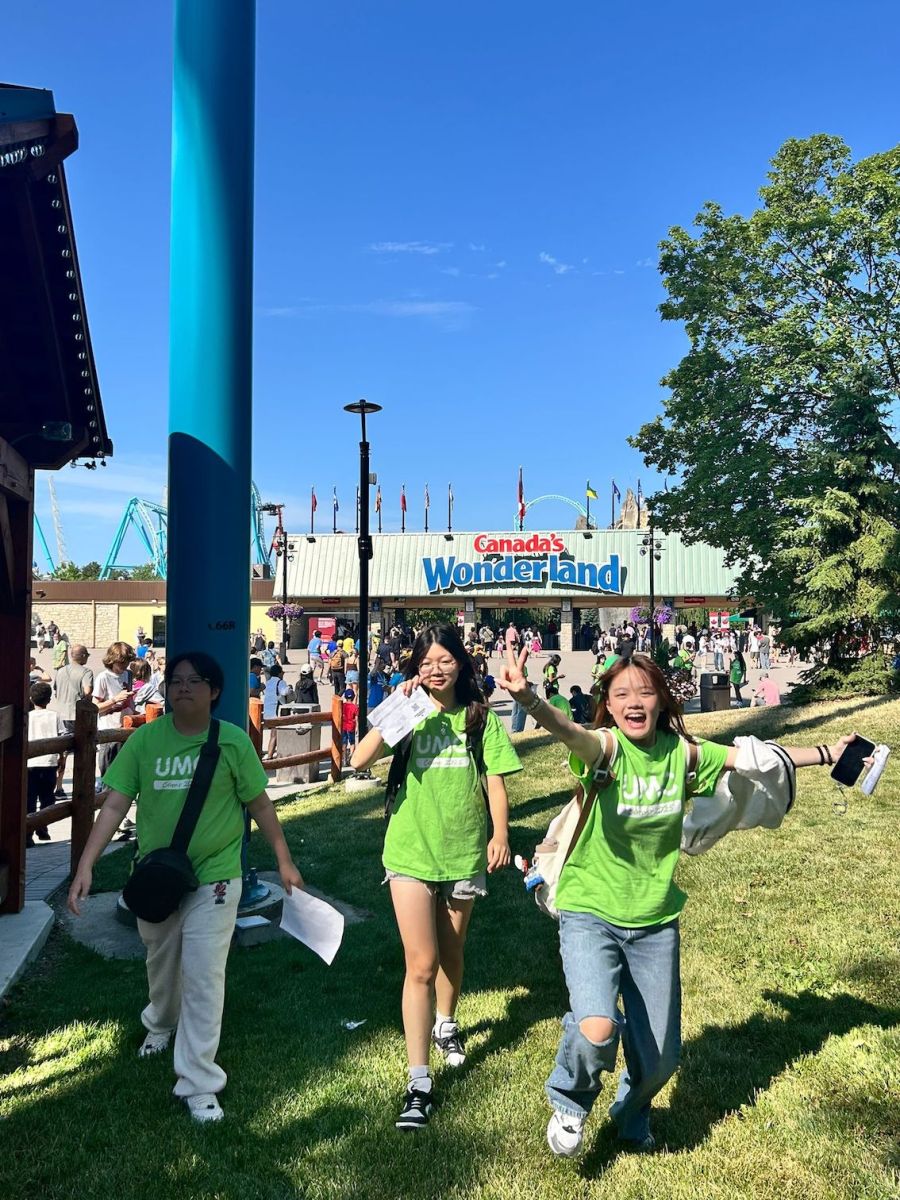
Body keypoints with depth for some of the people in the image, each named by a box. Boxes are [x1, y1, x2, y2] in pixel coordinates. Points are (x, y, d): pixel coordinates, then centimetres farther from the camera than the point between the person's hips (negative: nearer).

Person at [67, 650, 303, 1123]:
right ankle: (161, 1023, 56)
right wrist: (85, 865, -18)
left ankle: (198, 1083, 11)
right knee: (161, 962, 25)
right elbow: (115, 805, -10)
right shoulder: (144, 739, -9)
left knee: (204, 978, -3)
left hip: (213, 879, -3)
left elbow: (260, 805, -4)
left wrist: (284, 861, 0)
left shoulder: (232, 741, -12)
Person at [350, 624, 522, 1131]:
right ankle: (419, 1083, 5)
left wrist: (501, 835, -9)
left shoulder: (480, 718, -2)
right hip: (411, 851, -2)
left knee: (451, 951, 21)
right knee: (421, 965, -3)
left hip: (463, 851, 2)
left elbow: (496, 783, 1)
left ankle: (446, 1023, 49)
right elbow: (360, 760, -19)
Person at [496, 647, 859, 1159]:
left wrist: (828, 752, 18)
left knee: (660, 1055, 12)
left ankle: (632, 1116, 48)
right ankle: (570, 1102, 11)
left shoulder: (681, 751, -5)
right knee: (597, 1030, -25)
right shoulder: (606, 746, -17)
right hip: (591, 914, -4)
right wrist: (526, 697, -61)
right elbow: (568, 731, -40)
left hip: (655, 922, 4)